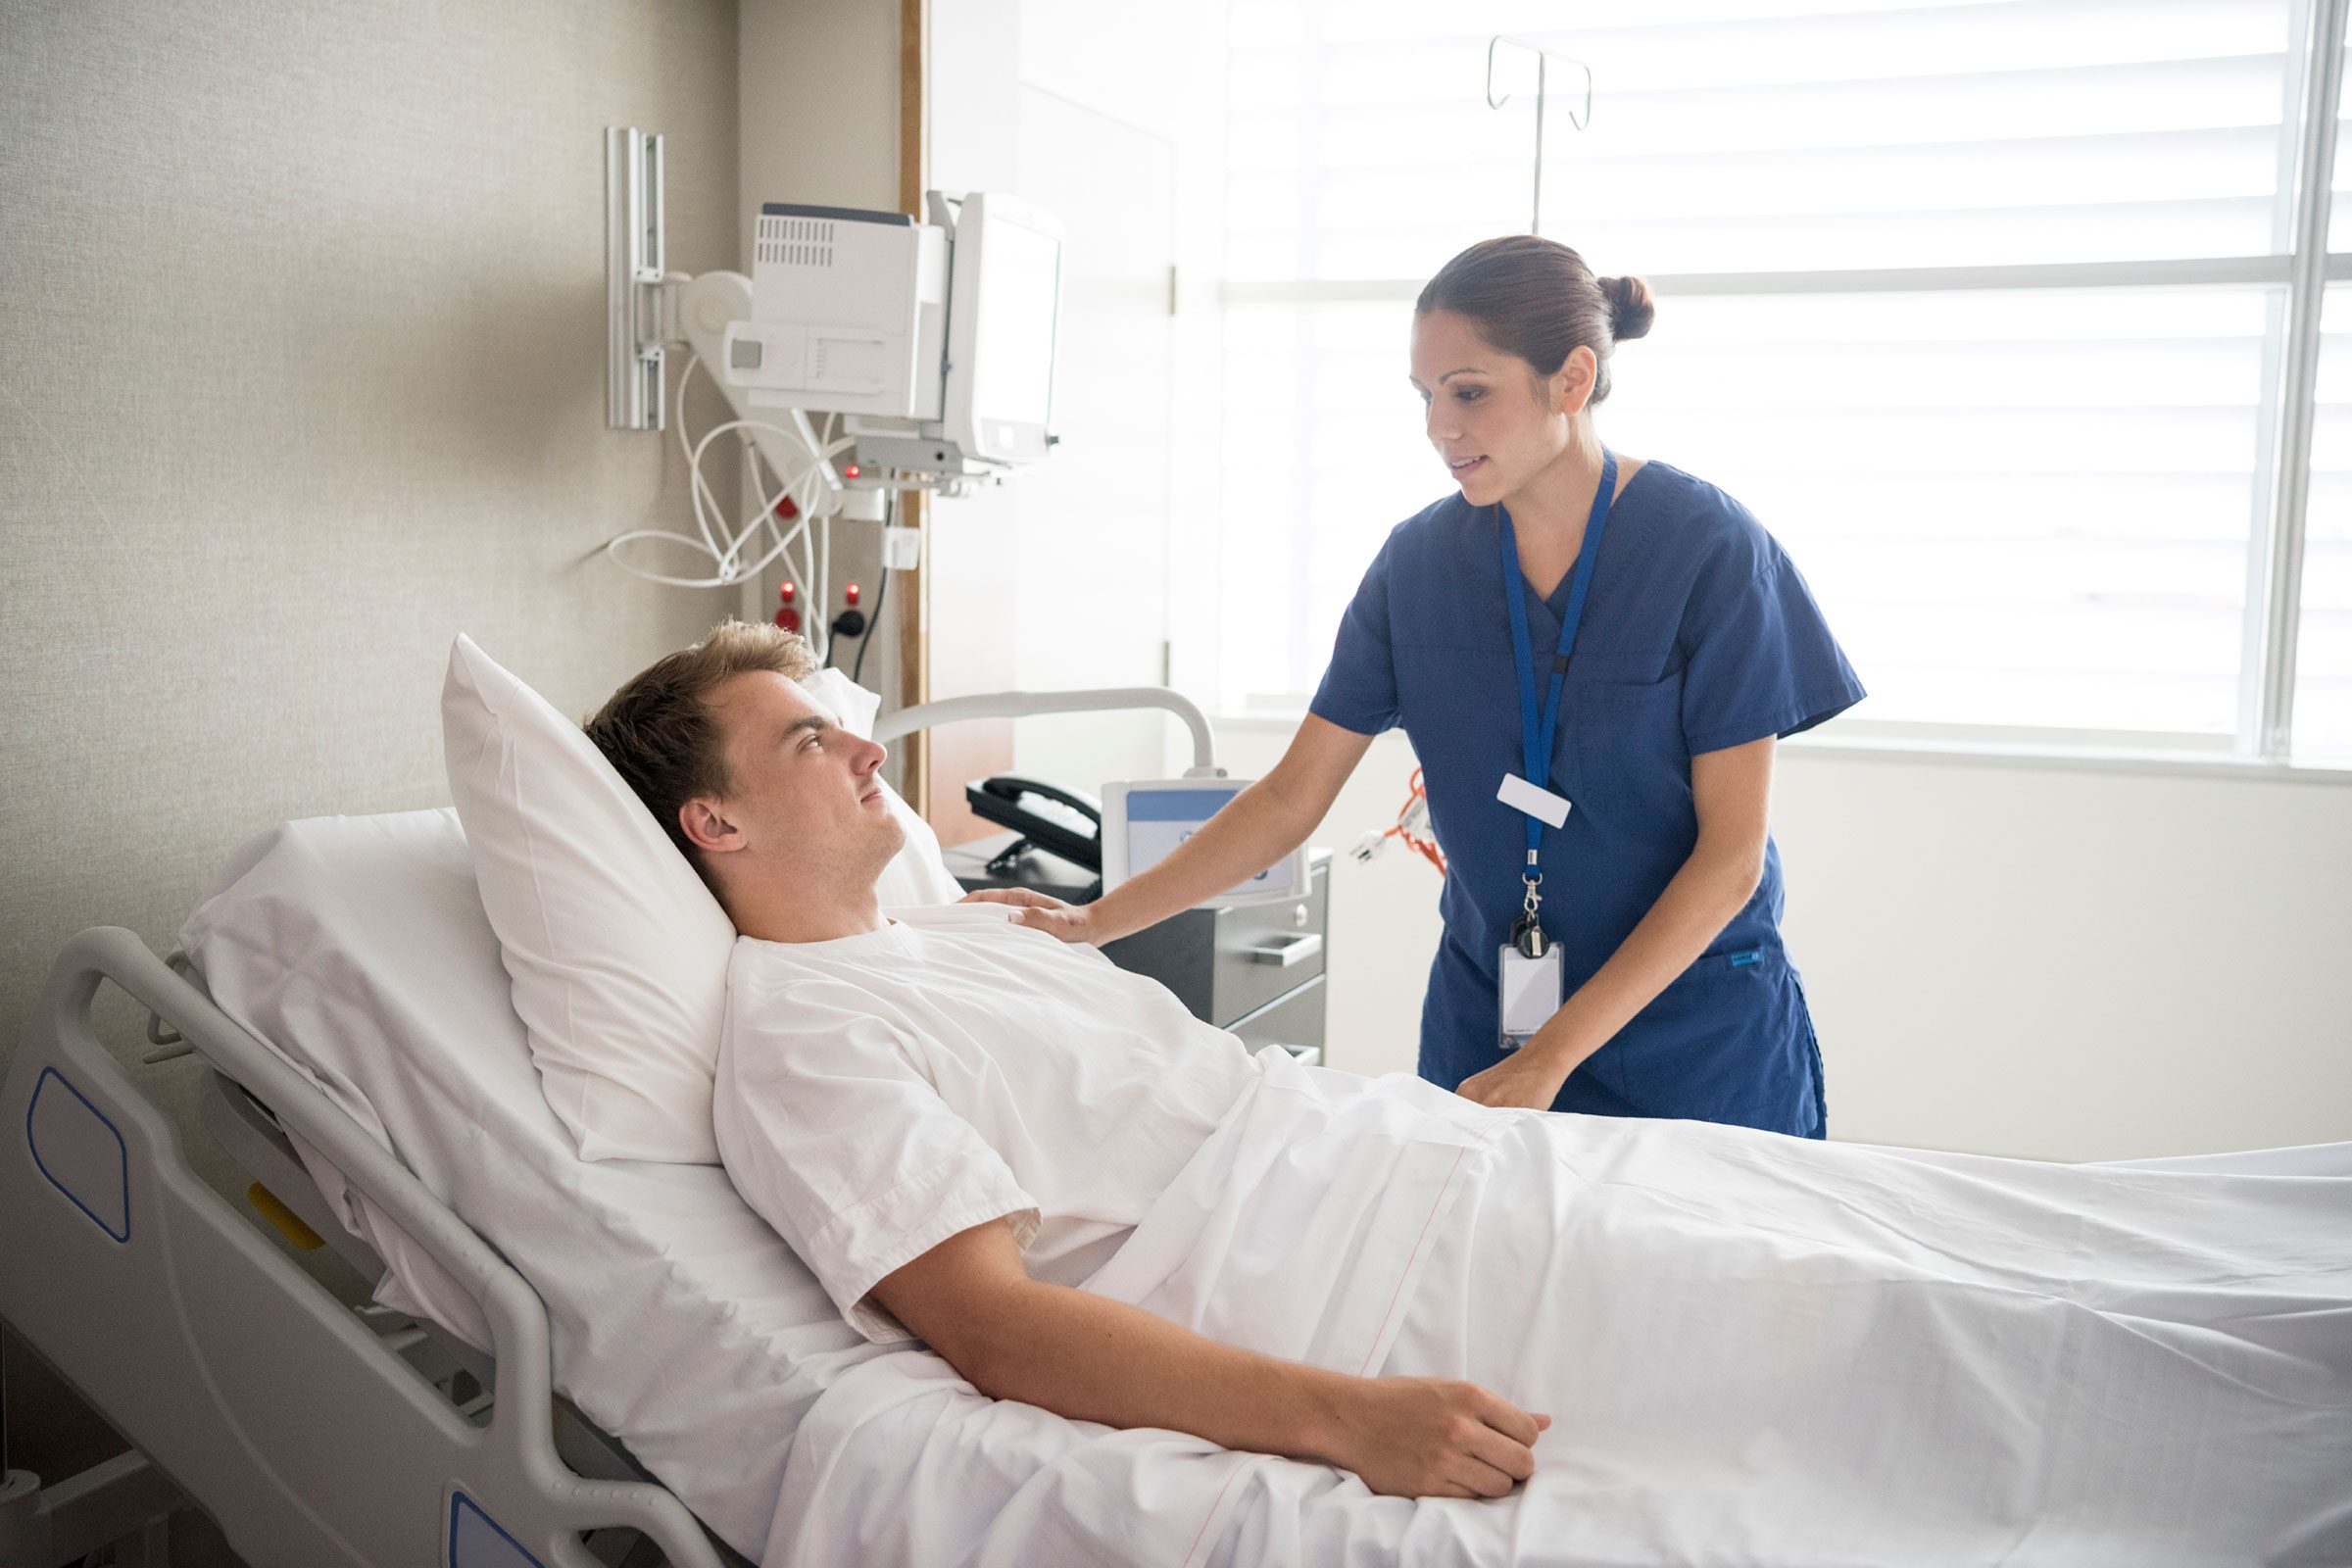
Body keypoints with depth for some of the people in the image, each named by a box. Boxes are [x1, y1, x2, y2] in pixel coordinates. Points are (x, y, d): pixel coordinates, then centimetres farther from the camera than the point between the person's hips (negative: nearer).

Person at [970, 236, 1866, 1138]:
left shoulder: (1708, 549, -13)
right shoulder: (1420, 561, -2)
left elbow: (1730, 855, -14)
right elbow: (1290, 800, 1)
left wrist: (1550, 1060, -18)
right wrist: (1093, 922, -8)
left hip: (1698, 1042, -3)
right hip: (1482, 1026, 3)